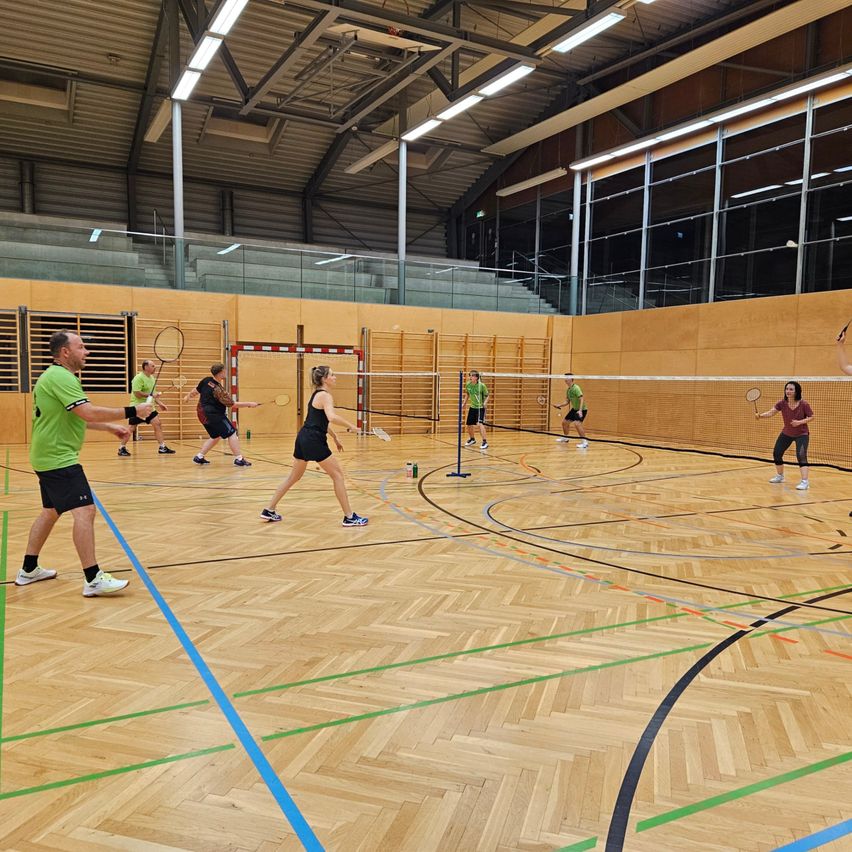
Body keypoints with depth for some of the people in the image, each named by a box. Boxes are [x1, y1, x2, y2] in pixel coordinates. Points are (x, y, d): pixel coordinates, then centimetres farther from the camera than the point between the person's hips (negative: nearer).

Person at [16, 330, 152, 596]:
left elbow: (77, 417, 23)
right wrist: (132, 411, -22)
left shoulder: (56, 376, 16)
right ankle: (93, 579, -17)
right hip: (59, 458, -11)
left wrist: (110, 427, 16)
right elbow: (89, 413, -28)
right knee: (84, 511, -16)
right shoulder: (61, 377, -17)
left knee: (50, 512, 21)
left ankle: (29, 569, 31)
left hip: (48, 457, 11)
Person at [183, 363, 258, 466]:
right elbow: (232, 404, -19)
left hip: (203, 413, 9)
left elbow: (196, 390, 14)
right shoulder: (219, 390, -22)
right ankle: (238, 459, -8)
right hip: (214, 415, -9)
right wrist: (249, 404, -14)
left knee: (215, 436, 21)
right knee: (231, 433, -5)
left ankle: (199, 457, 22)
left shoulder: (206, 380, -1)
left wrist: (188, 396, 35)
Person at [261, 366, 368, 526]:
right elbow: (332, 417, -31)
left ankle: (269, 511, 24)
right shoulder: (325, 396, -12)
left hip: (303, 438, 10)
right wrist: (350, 426, -19)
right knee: (338, 474, -1)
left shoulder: (318, 394, 18)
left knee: (294, 477, 19)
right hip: (314, 441, -10)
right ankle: (349, 517, 2)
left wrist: (335, 438, 27)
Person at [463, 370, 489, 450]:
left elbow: (487, 396, -8)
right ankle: (472, 439, 39)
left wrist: (484, 402, -26)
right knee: (469, 425, 12)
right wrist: (464, 403, 12)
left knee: (480, 424, -24)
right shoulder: (468, 385, -5)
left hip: (480, 407, -6)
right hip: (472, 407, 6)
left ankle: (485, 442, -18)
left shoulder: (482, 385, -19)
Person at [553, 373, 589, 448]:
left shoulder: (576, 388, -22)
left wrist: (580, 410, -41)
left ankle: (585, 442, -24)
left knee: (577, 423, -29)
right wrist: (559, 405, -2)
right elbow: (567, 401, 13)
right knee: (564, 422, 15)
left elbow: (581, 399, -30)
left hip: (581, 409, -9)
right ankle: (565, 438, 39)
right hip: (574, 409, 9)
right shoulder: (568, 390, 5)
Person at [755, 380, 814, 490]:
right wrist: (760, 415, -41)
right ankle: (780, 476, 35)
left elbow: (811, 417, -12)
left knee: (801, 455, -22)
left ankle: (804, 482, -19)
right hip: (786, 433, 5)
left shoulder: (803, 404, -22)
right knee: (776, 453, 11)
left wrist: (800, 422, -29)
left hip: (801, 434, -5)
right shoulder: (782, 403, -14)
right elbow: (771, 412, -22)